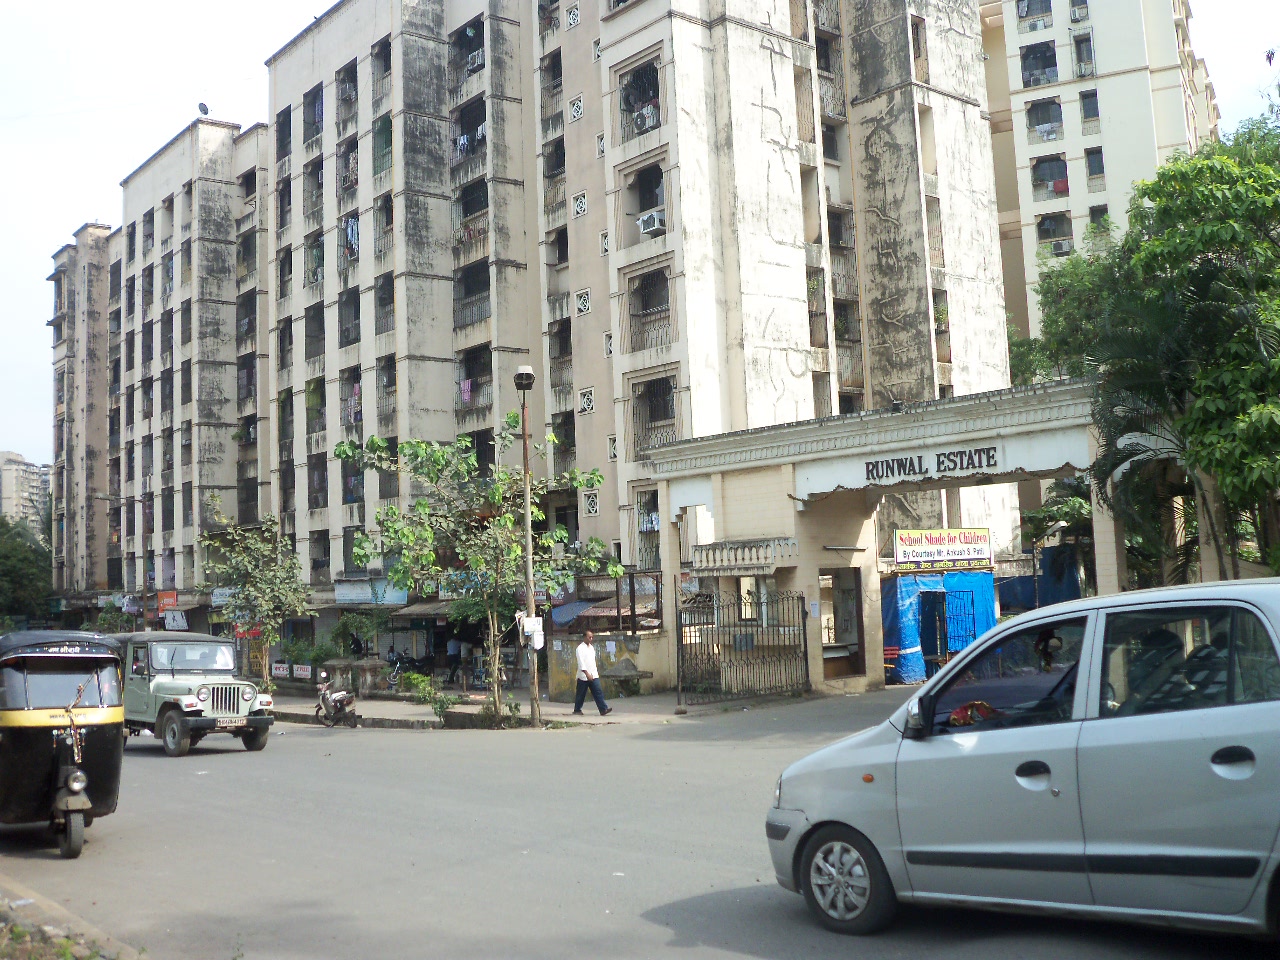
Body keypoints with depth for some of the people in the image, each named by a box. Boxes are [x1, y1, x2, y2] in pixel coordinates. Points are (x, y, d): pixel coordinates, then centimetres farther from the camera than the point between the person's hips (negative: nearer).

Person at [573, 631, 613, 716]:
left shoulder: (591, 647, 14)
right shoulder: (580, 648, -10)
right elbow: (581, 662, -18)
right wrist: (587, 674, -24)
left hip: (593, 675, 6)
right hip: (583, 676, -6)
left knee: (598, 692, -6)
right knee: (581, 694, 5)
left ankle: (603, 709, -12)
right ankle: (577, 710, 20)